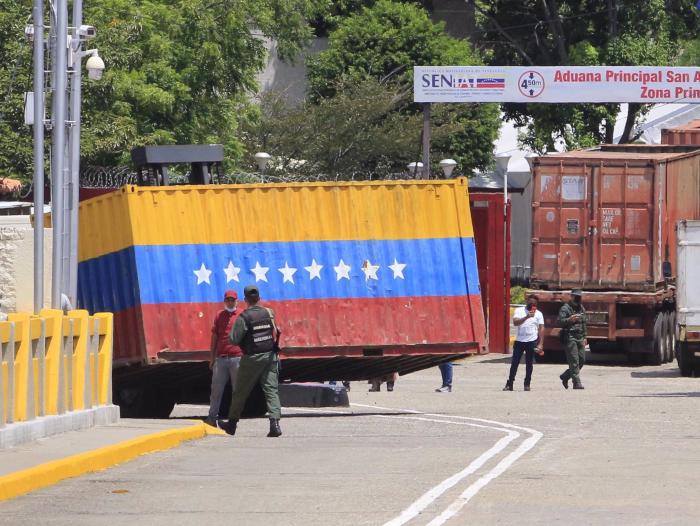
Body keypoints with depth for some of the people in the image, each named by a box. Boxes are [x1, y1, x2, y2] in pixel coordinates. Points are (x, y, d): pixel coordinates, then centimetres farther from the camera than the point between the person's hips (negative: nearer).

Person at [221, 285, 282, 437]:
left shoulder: (244, 317, -13)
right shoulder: (269, 313, 2)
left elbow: (234, 339, -14)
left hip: (252, 359, -3)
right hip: (270, 356, 3)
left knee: (240, 392, 11)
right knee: (272, 390, -1)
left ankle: (232, 423, 21)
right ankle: (275, 423, -16)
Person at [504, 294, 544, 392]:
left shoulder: (538, 314, 4)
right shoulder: (519, 311, 3)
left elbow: (541, 328, 2)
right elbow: (515, 322, -13)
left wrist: (540, 343, -7)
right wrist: (526, 317, -26)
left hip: (532, 341, 0)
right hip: (519, 340, 0)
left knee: (529, 363, 3)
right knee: (514, 362, 1)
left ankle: (527, 384, 11)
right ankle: (509, 384, 6)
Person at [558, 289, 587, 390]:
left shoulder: (581, 308, 18)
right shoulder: (565, 308, -5)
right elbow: (560, 322, -13)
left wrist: (584, 337, 22)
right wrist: (569, 320, -30)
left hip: (580, 338, 7)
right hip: (569, 337, -7)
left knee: (582, 360, 7)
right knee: (574, 361, -11)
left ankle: (565, 377, 23)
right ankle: (577, 382, -10)